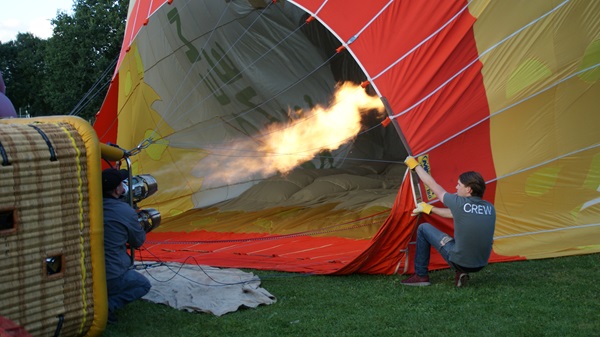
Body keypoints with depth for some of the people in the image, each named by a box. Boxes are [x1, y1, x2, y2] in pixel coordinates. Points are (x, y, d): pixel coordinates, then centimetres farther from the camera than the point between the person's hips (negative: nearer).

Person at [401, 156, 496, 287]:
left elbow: (433, 185, -1)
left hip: (459, 262, -5)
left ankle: (421, 276, 18)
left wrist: (415, 165, 14)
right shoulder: (490, 208, 2)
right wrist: (429, 209, 24)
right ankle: (461, 273, 16)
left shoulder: (459, 204, -16)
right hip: (481, 265, 6)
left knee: (423, 229, 12)